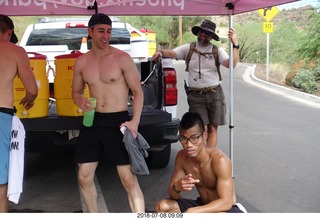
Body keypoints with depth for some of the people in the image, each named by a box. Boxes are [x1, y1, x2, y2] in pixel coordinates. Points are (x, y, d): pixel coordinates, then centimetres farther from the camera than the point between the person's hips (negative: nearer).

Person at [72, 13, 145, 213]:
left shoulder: (122, 58, -7)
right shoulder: (82, 62, 6)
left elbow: (138, 92, -5)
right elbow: (76, 91, 18)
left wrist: (134, 122, -18)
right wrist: (80, 100, -7)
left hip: (118, 121, -5)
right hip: (92, 121, 5)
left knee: (129, 179, -7)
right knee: (84, 177, 10)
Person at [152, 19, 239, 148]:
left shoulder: (217, 51, 3)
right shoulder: (189, 48, 6)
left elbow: (231, 64, -10)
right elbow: (172, 53, -1)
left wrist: (235, 45, -23)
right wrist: (161, 52, -22)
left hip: (215, 94, 1)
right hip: (196, 95, -1)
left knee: (213, 129, 4)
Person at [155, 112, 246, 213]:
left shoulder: (219, 160, -28)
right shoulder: (182, 157, -11)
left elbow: (226, 203, -29)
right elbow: (173, 196, -6)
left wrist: (193, 212, -39)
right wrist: (177, 187, -31)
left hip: (226, 209, -6)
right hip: (202, 206, 6)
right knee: (162, 206, -13)